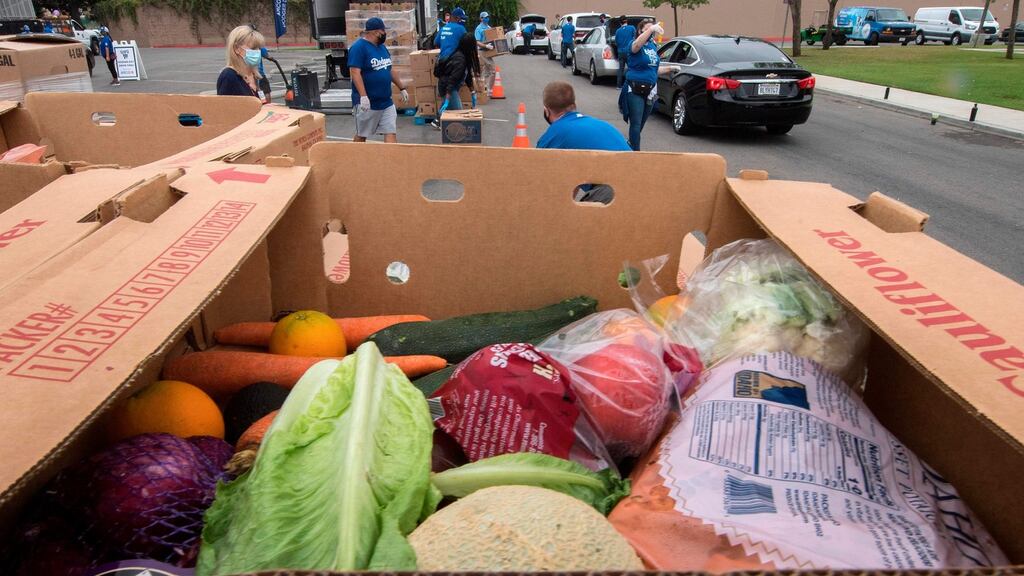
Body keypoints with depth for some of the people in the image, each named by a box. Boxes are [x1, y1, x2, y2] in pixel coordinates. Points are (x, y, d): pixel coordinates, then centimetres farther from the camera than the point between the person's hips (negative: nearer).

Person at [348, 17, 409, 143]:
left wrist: (402, 88, 21)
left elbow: (390, 70, 21)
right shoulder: (359, 47, -13)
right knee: (361, 136, 7)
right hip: (368, 103, -7)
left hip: (386, 102, 7)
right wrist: (363, 96, -28)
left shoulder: (382, 47, 13)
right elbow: (355, 73, -20)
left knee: (391, 132, 1)